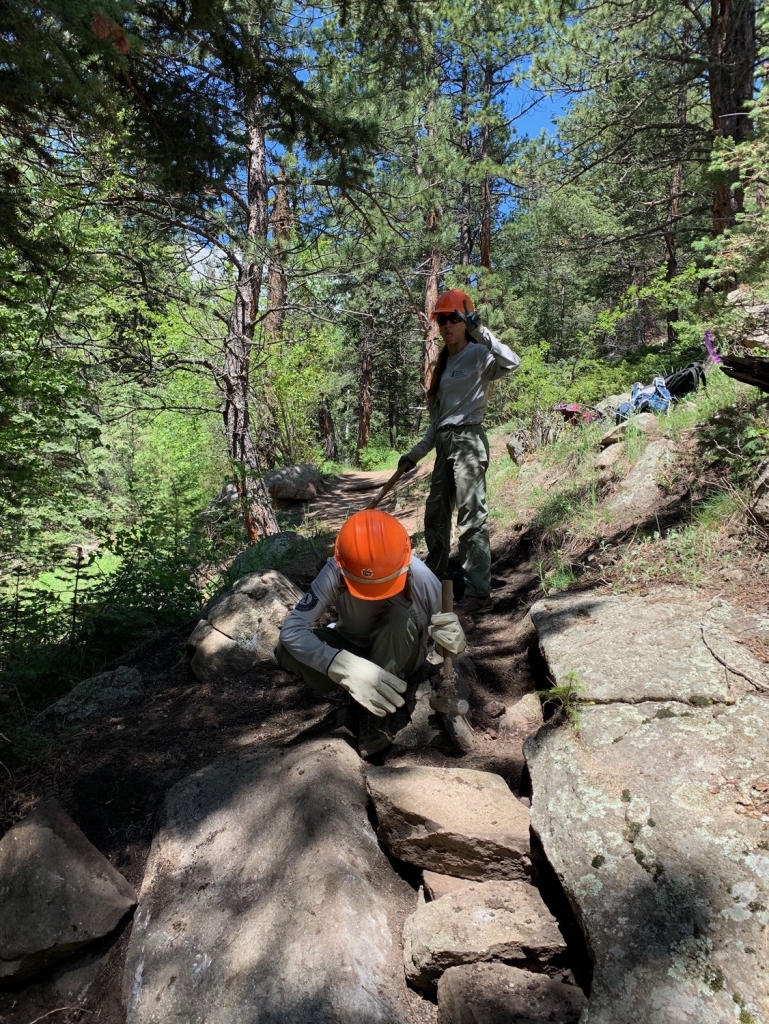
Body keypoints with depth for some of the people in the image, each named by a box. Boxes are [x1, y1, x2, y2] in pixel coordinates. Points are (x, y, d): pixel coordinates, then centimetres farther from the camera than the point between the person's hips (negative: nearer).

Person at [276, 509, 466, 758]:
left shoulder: (420, 578, -31)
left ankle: (374, 715, -20)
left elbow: (451, 638, -20)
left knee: (399, 619, -36)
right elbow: (291, 631, -35)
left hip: (399, 657, -1)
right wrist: (347, 668, -49)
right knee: (286, 650, -26)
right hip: (352, 650, 1)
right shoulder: (334, 573, -31)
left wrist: (453, 640, -46)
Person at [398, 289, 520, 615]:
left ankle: (479, 593, -7)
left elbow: (512, 362, -27)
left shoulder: (478, 355, -3)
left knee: (472, 517, -11)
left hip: (468, 441, -9)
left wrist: (480, 331, -30)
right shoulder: (444, 363, 19)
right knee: (435, 515, 14)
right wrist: (416, 453, 19)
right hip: (445, 443, 9)